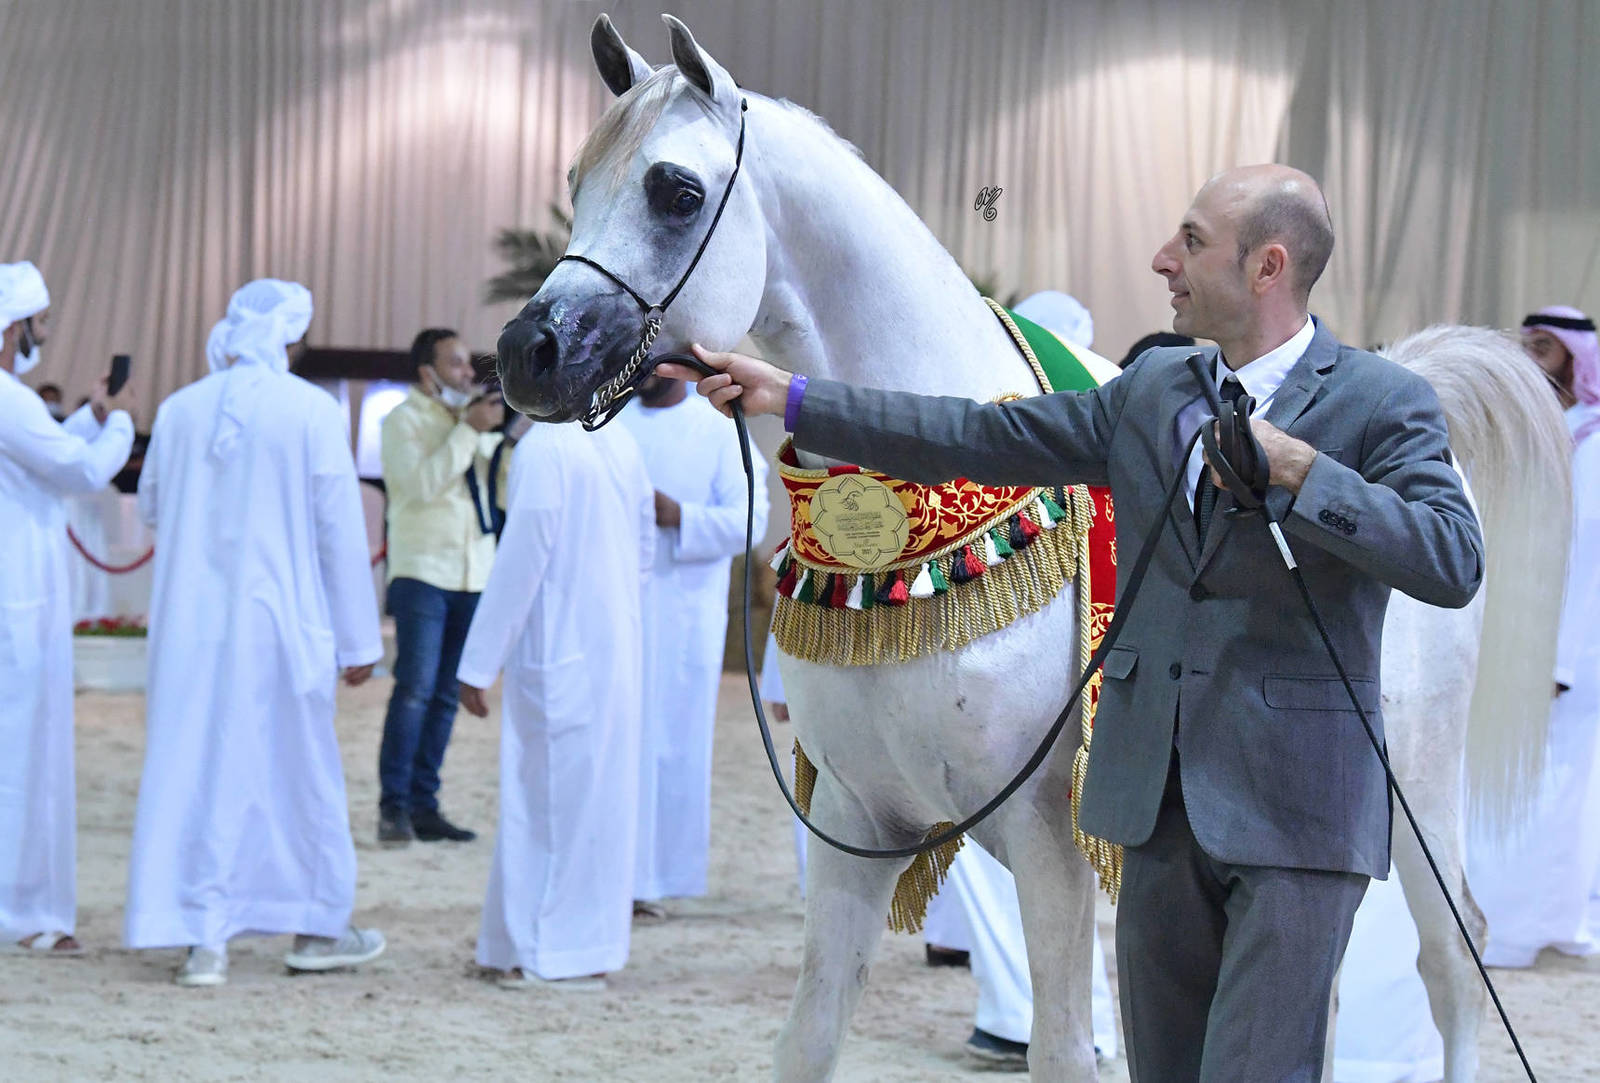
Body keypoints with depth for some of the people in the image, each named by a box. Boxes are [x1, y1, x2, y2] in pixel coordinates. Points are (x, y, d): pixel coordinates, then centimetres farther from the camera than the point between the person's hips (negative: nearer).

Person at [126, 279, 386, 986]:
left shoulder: (179, 410, 1)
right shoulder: (311, 410, -9)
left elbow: (152, 508, 14)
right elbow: (341, 530, -6)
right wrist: (358, 638, 0)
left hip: (191, 623, 3)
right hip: (280, 622, -3)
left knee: (194, 771, 7)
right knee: (300, 773, 11)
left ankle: (205, 940, 3)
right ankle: (316, 928, 22)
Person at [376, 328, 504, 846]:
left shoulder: (477, 419, 15)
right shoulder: (405, 419, -2)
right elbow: (421, 484, -17)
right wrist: (470, 430, -15)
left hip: (474, 575, 6)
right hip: (423, 572, -6)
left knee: (445, 697, 5)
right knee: (415, 690, -13)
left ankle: (423, 806, 8)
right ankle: (394, 807, -10)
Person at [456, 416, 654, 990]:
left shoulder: (542, 449, -16)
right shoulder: (621, 443, 7)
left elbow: (521, 561, -17)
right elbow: (645, 550, 14)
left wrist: (478, 666, -11)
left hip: (558, 654, -8)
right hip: (619, 654, 8)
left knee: (556, 796, 0)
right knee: (600, 791, 13)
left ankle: (562, 956, 4)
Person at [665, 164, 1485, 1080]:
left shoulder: (1384, 404, -6)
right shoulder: (1150, 392, 12)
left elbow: (1454, 563, -19)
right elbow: (982, 440, 15)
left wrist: (1293, 467, -25)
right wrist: (792, 400, 13)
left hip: (1296, 815, -6)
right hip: (1163, 799, 6)